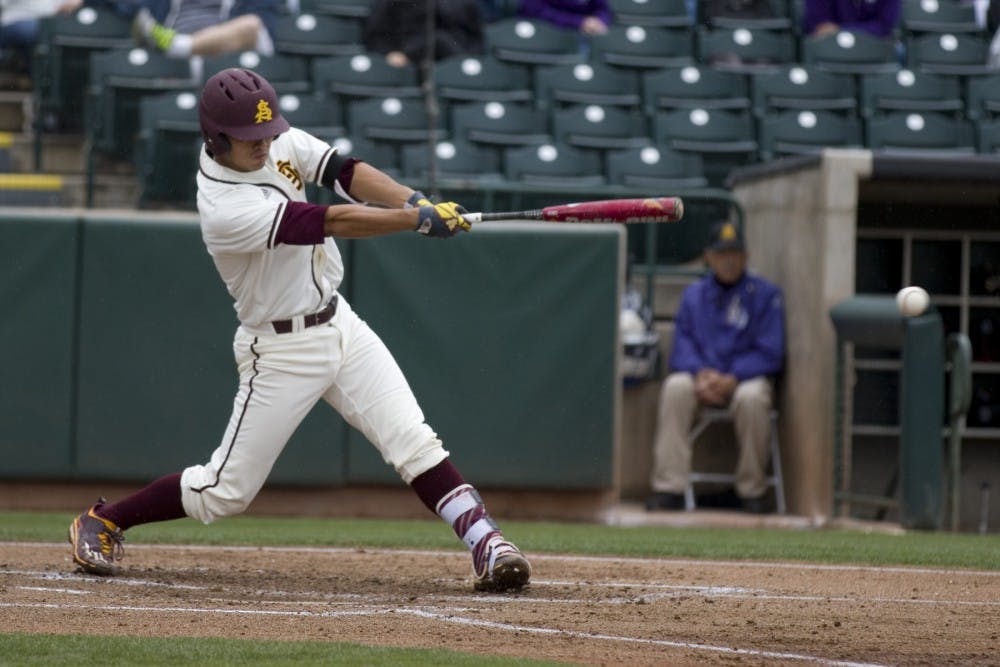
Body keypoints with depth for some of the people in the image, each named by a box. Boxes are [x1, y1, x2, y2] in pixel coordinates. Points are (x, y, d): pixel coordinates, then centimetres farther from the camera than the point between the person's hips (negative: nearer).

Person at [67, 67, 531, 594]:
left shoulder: (278, 142, -5)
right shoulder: (225, 210, -28)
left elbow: (344, 172, -7)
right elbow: (333, 223, -29)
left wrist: (414, 200, -24)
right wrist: (423, 219, -27)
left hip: (340, 325, 7)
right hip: (282, 350, -7)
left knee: (415, 443, -7)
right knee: (225, 491, 2)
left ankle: (485, 544, -10)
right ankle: (102, 522, 19)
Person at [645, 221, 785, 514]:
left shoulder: (765, 294, 2)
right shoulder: (694, 294, 13)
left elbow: (770, 354, -6)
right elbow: (682, 347, 5)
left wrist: (732, 379, -19)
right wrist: (701, 373, -16)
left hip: (745, 377, -3)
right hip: (701, 376, 3)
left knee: (751, 397, -37)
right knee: (675, 387, -30)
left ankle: (752, 492, -21)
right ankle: (669, 488, -32)